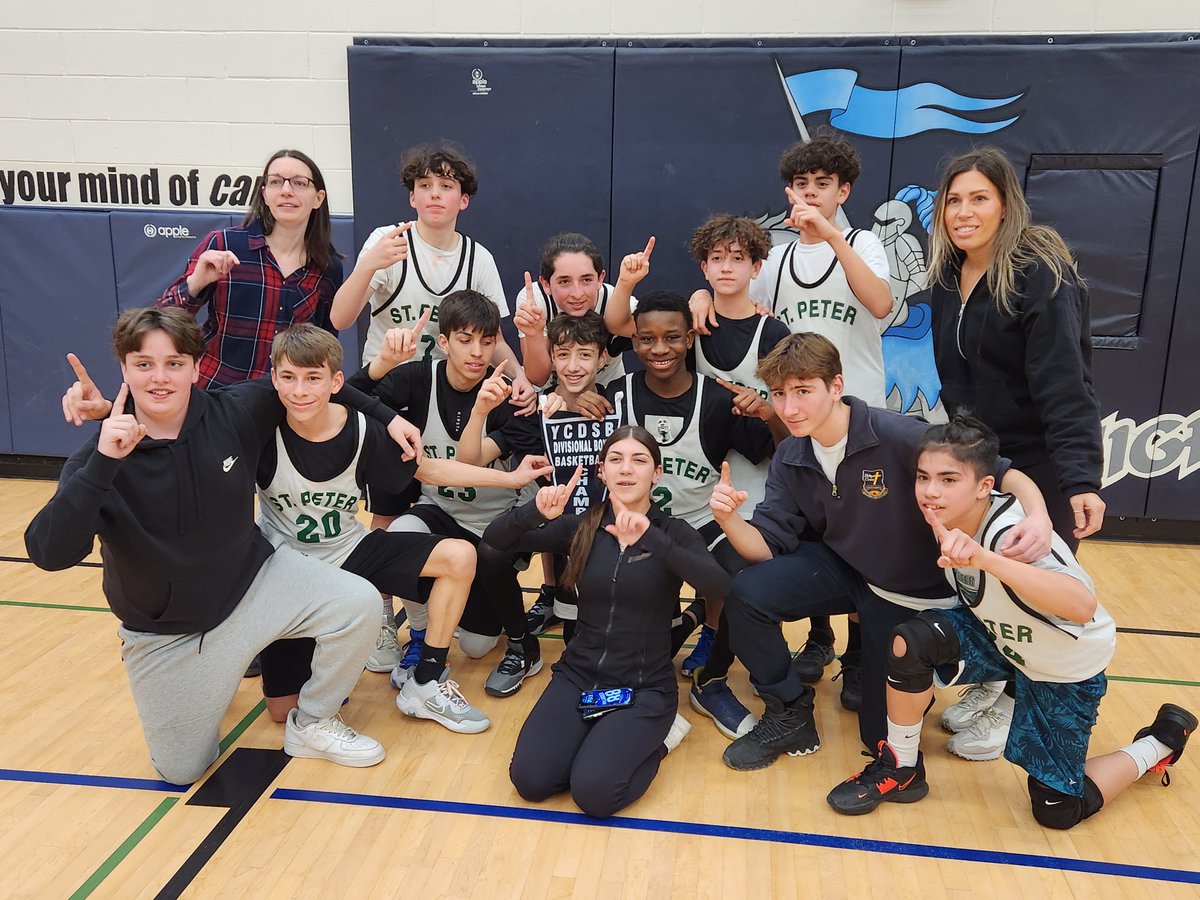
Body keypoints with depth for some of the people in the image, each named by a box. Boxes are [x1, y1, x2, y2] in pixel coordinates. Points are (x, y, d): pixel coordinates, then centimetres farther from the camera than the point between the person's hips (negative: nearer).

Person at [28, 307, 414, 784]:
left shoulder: (236, 413, -14)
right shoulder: (98, 459, -19)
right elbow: (51, 553, -31)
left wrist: (387, 417, -1)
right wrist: (103, 462, -41)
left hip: (254, 583, 1)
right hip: (165, 632, -1)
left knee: (359, 604, -23)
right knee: (181, 771, 5)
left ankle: (312, 724, 2)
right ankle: (210, 679, 35)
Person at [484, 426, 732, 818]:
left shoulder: (674, 532, -6)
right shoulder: (581, 527, 1)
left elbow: (719, 586, -26)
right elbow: (494, 538, -4)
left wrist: (650, 539, -39)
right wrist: (537, 513, -26)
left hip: (645, 686, -3)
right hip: (578, 675, 3)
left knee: (593, 792, -22)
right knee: (530, 780, -16)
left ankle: (654, 737, 7)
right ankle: (598, 737, 11)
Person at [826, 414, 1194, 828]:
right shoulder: (946, 518, -16)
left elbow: (1083, 605, -54)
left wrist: (985, 558, -63)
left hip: (1066, 669, -5)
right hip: (999, 638, 5)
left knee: (1056, 809, 2)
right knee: (911, 641, -23)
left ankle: (1160, 741, 26)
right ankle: (900, 770, -2)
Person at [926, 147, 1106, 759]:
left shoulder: (1041, 275, -18)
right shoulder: (949, 278, 4)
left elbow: (1065, 385, -26)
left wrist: (1083, 480, -33)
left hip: (1039, 466, -6)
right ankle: (988, 682, 36)